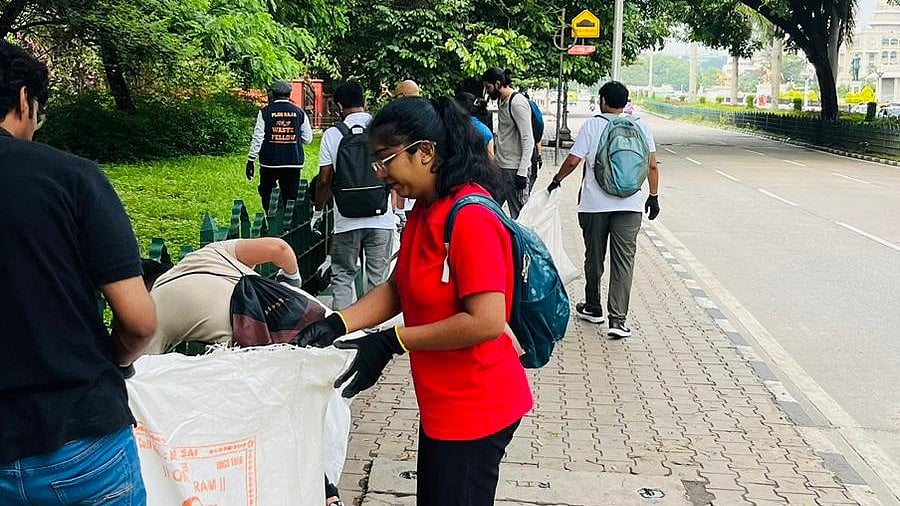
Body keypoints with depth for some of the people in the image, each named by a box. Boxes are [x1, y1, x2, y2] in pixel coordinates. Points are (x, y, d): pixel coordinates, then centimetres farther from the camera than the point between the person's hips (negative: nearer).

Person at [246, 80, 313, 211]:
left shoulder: (265, 112, -3)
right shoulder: (299, 113, 2)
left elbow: (258, 138, -5)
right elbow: (307, 139, 6)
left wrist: (250, 161, 0)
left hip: (269, 162, -1)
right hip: (293, 163, 1)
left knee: (266, 192, 18)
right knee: (291, 198, 6)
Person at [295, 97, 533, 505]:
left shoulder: (470, 218, -25)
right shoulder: (425, 209, 6)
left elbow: (486, 323, -28)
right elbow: (398, 287, 8)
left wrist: (391, 342, -23)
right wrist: (337, 324, -7)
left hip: (473, 408, -9)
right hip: (442, 403, 9)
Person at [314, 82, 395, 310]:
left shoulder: (332, 134, -3)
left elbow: (324, 179, -1)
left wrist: (318, 210, 13)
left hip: (347, 220, -1)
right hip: (381, 218, 1)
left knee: (342, 276, 11)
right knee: (377, 277, 10)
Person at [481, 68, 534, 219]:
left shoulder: (518, 103, -14)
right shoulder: (501, 101, 15)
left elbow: (528, 140, -18)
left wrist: (522, 172, -21)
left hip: (514, 169, -9)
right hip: (500, 166, 9)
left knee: (518, 214, -3)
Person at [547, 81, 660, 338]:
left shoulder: (592, 125, -2)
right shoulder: (640, 126, 5)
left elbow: (572, 161, -5)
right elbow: (652, 166, 4)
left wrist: (556, 180, 12)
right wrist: (653, 196, 14)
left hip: (594, 204, -1)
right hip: (629, 205, 1)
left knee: (594, 258, 14)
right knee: (623, 261, 0)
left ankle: (593, 308, 29)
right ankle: (617, 319, -6)